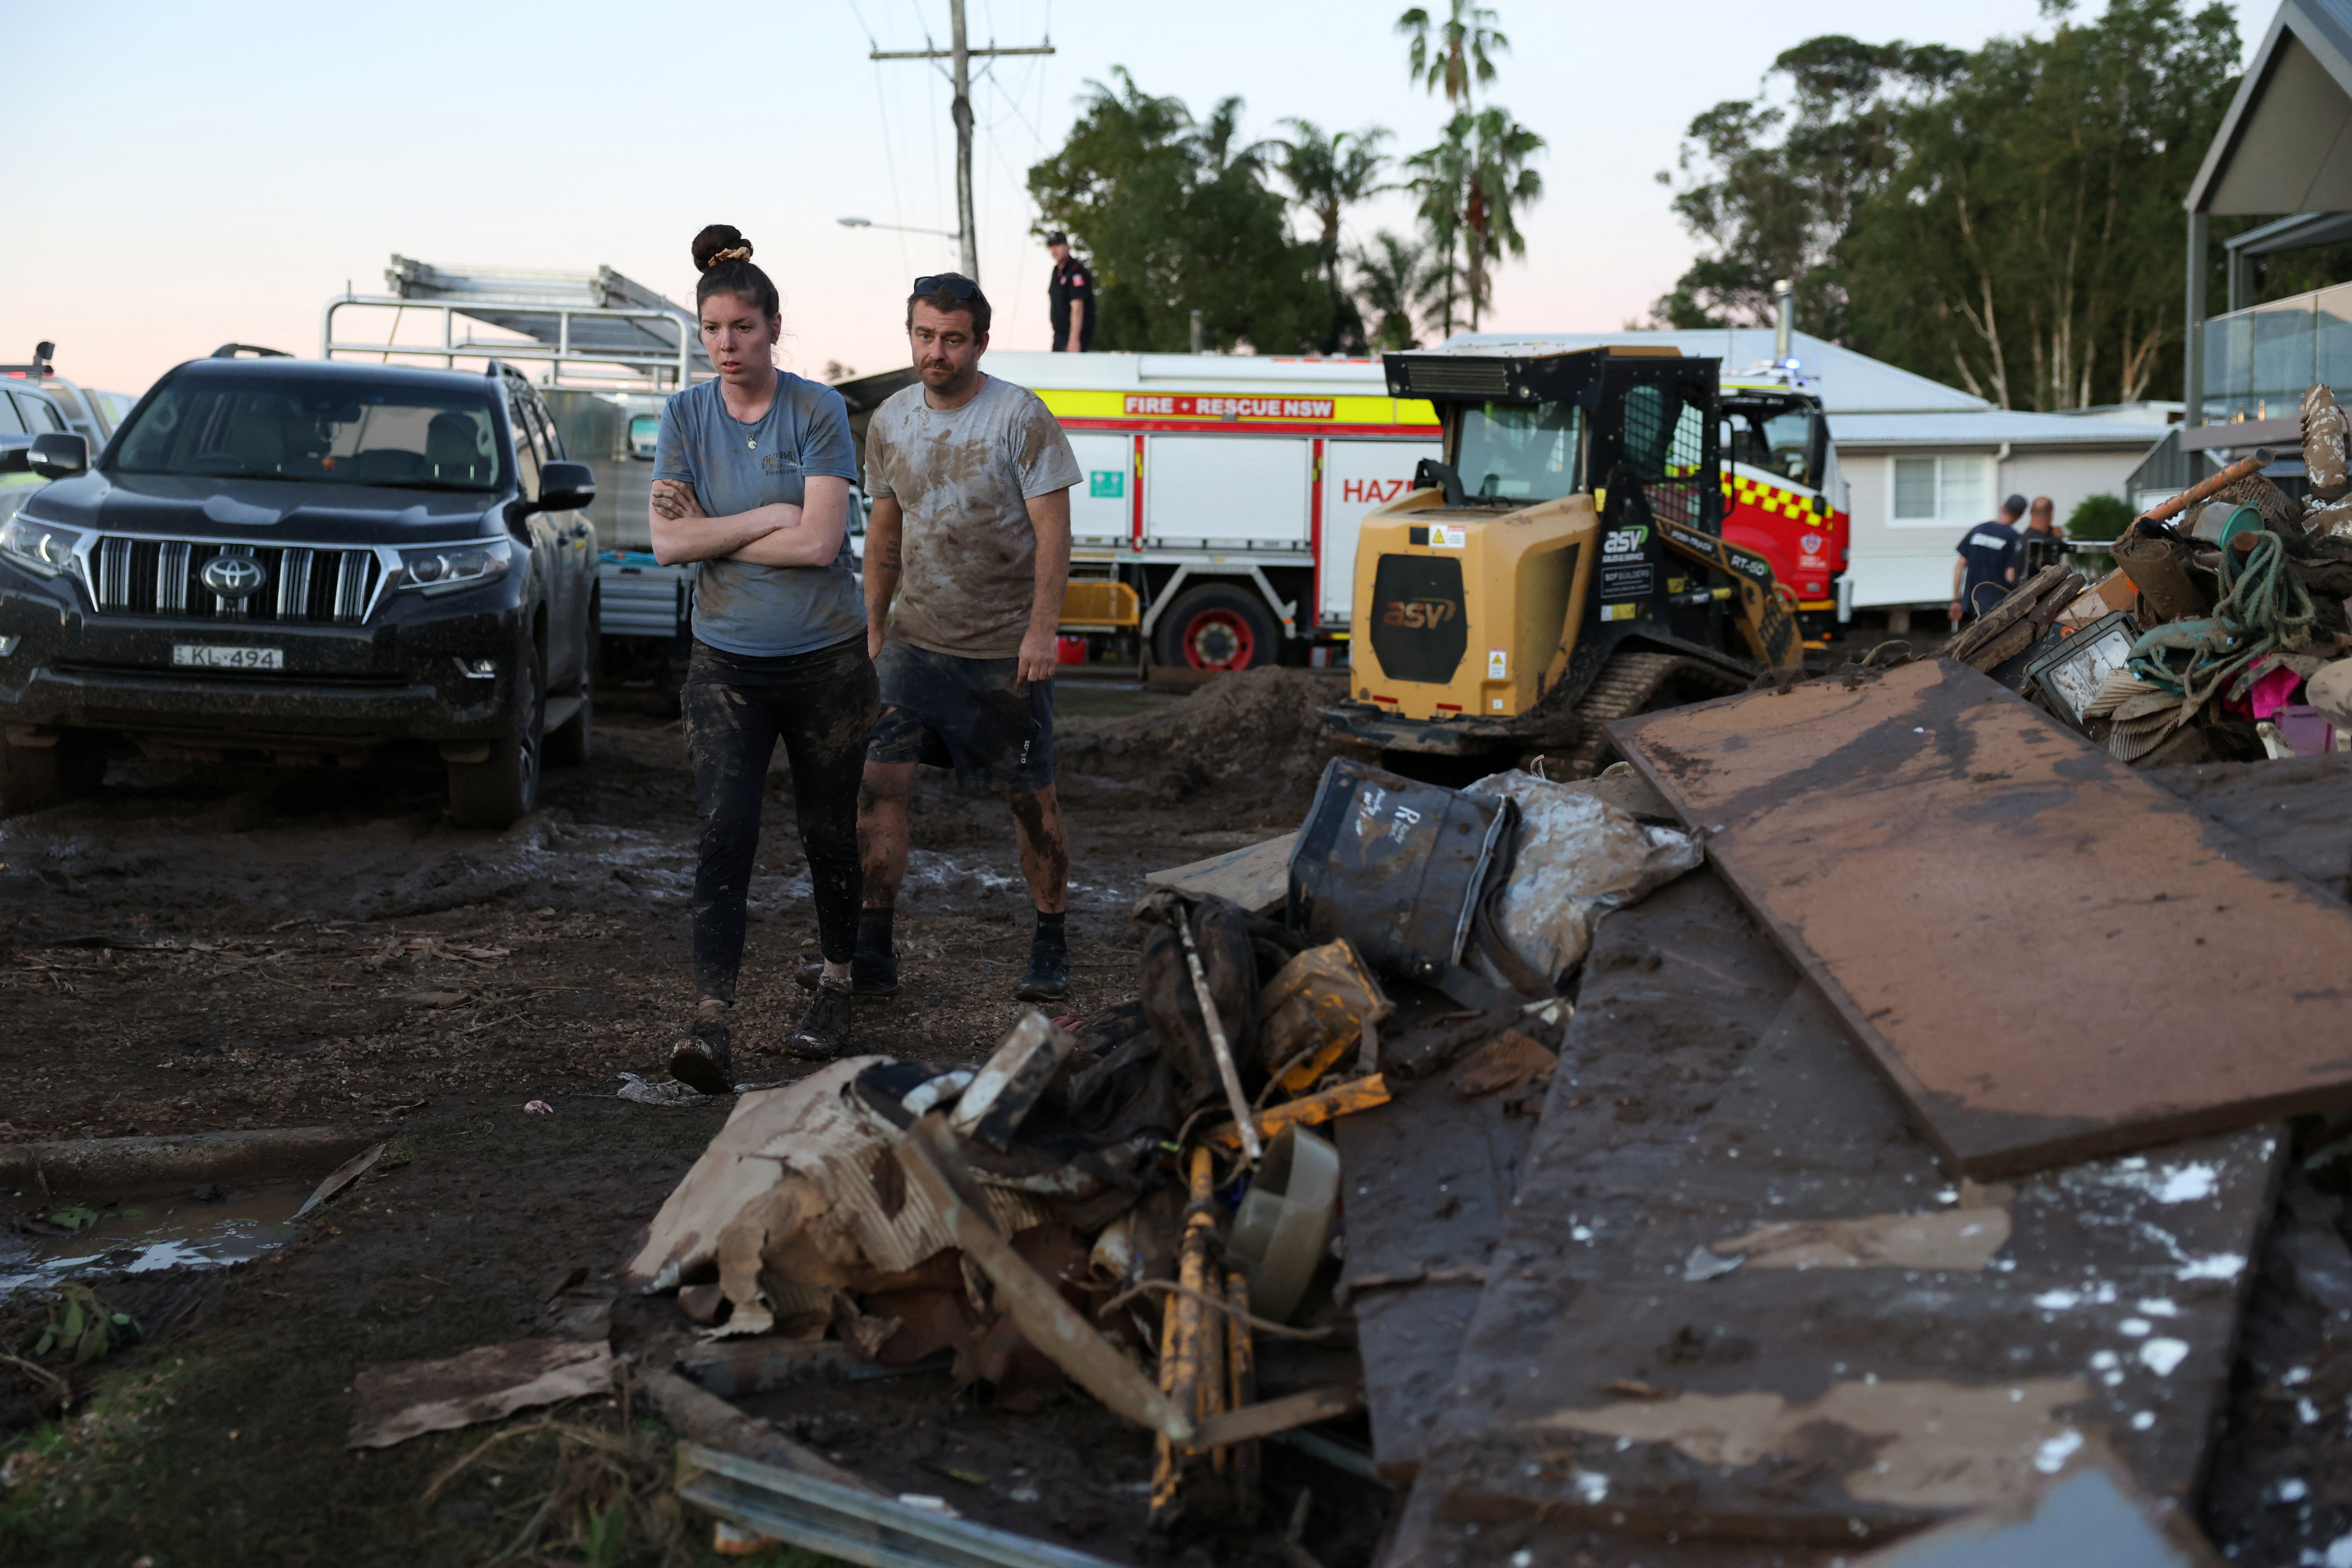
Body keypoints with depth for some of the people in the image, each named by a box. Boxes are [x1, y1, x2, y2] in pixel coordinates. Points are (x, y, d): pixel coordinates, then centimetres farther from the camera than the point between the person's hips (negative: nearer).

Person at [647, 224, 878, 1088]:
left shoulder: (816, 410, -6)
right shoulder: (687, 414, 2)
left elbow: (820, 540, -16)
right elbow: (669, 541, -6)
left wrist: (711, 531, -9)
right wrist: (768, 517, -11)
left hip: (826, 659, -1)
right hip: (726, 661, 1)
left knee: (828, 832, 10)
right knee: (723, 833, -10)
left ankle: (835, 986, 30)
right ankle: (709, 1018, -14)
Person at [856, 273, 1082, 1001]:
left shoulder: (1021, 417, -9)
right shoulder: (890, 421, 6)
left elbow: (1052, 531, -11)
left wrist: (1042, 631, -17)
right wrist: (873, 628, 15)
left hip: (1006, 647, -4)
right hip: (915, 639, 4)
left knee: (1032, 798, 5)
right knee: (878, 781, -6)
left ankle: (1051, 946, 22)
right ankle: (872, 949, 1)